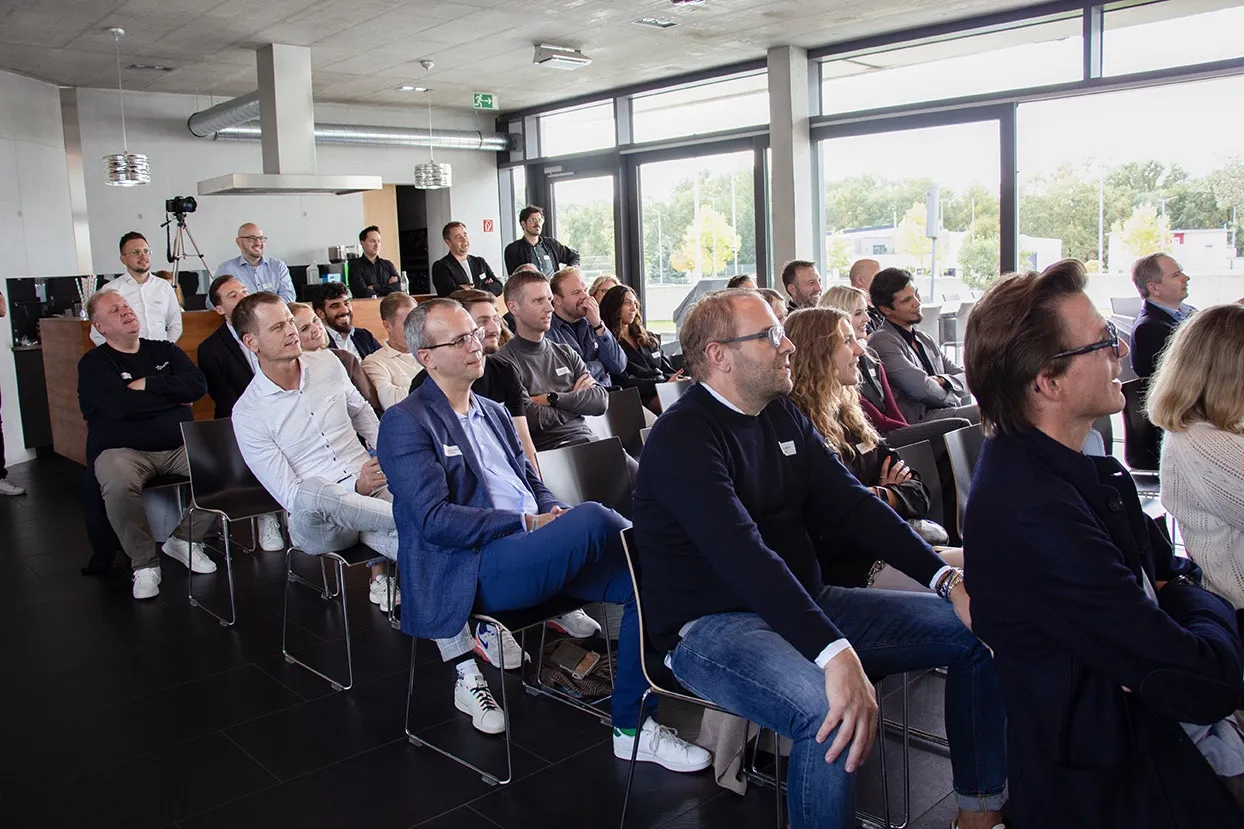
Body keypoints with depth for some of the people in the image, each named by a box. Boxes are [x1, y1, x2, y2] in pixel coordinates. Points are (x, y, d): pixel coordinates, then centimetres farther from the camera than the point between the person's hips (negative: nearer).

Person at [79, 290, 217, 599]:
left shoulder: (164, 351, 15)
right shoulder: (94, 363, 2)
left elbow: (197, 385, -3)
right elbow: (120, 405, -17)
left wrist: (147, 384, -10)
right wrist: (175, 397, -6)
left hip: (179, 446, 4)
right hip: (123, 450, -4)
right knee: (118, 485, -37)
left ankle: (184, 540, -2)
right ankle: (144, 562, -15)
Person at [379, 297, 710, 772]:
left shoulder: (494, 413, 22)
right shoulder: (405, 423, -2)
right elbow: (434, 519, -13)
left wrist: (553, 516, 0)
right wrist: (527, 523, -16)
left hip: (532, 553, 8)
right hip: (472, 570, -8)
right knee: (591, 518, -32)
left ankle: (632, 727, -4)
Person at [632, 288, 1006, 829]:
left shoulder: (784, 417, 10)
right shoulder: (682, 437, -17)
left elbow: (850, 504, 5)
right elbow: (742, 554, -30)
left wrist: (945, 577, -7)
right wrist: (835, 653, -40)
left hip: (802, 602, 9)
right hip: (711, 625, -8)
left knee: (978, 629, 3)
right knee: (835, 716, -37)